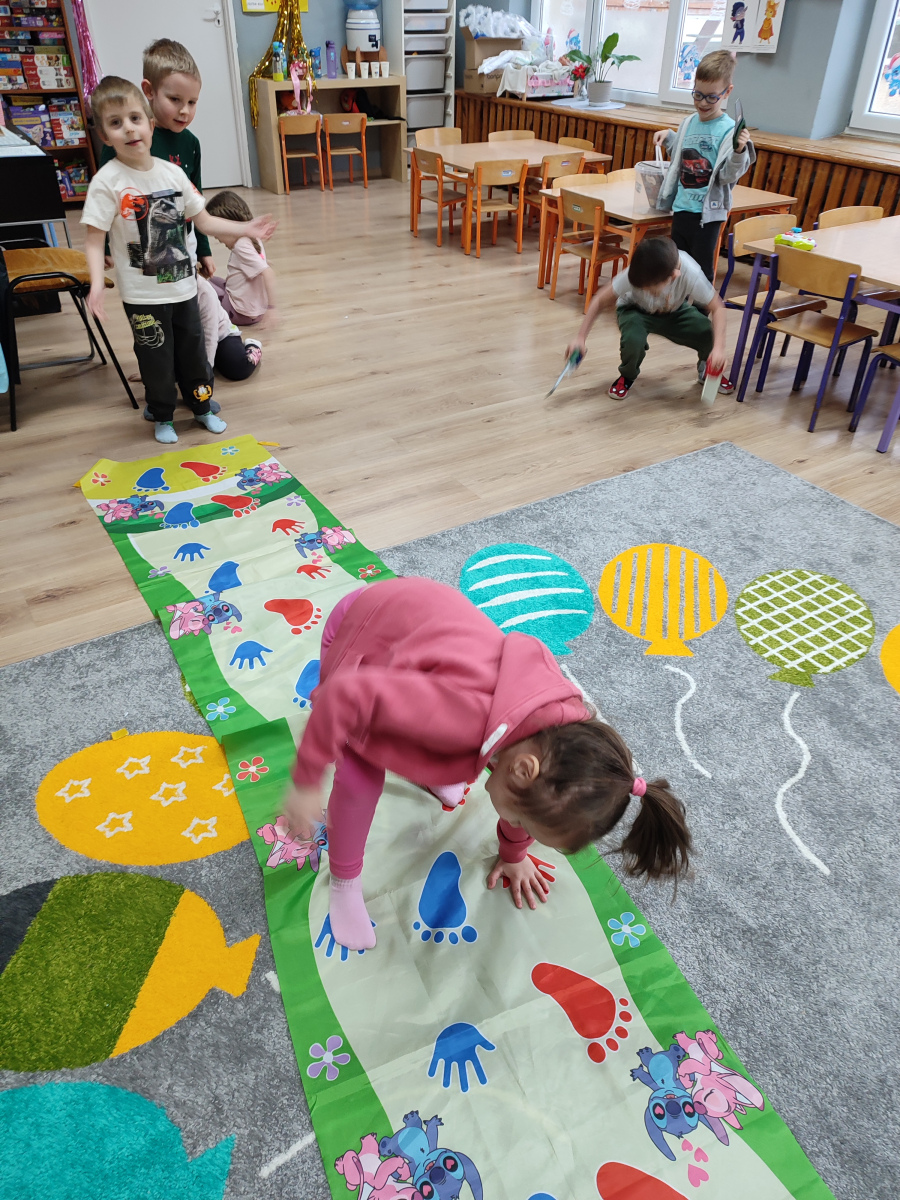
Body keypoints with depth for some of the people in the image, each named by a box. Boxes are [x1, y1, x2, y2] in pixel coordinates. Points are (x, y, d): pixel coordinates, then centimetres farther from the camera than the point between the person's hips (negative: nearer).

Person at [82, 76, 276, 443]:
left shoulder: (172, 172, 0)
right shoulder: (107, 182, -14)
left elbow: (203, 220, 7)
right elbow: (94, 238, -15)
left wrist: (246, 229, -2)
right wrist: (96, 284, -30)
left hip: (183, 286, 4)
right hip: (143, 295, -4)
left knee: (193, 350, 15)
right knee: (156, 357, 7)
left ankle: (201, 406, 35)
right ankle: (162, 417, 27)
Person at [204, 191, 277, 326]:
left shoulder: (241, 246, -20)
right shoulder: (252, 240, 6)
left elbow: (268, 273, -30)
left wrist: (271, 307, -32)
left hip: (241, 313, -9)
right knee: (213, 280, 24)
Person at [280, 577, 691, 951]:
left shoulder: (561, 730, -18)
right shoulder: (466, 711, -44)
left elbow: (531, 793, 4)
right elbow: (345, 696, -40)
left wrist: (514, 853, 19)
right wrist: (307, 782, -29)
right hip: (361, 623, -5)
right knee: (362, 777, -13)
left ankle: (426, 769, 50)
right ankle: (344, 883, 13)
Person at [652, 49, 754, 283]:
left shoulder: (729, 130, -10)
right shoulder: (689, 123, 7)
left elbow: (728, 176, -15)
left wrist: (739, 151, -31)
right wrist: (669, 137, 12)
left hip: (708, 213, -6)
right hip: (681, 208, 6)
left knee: (702, 269, 2)